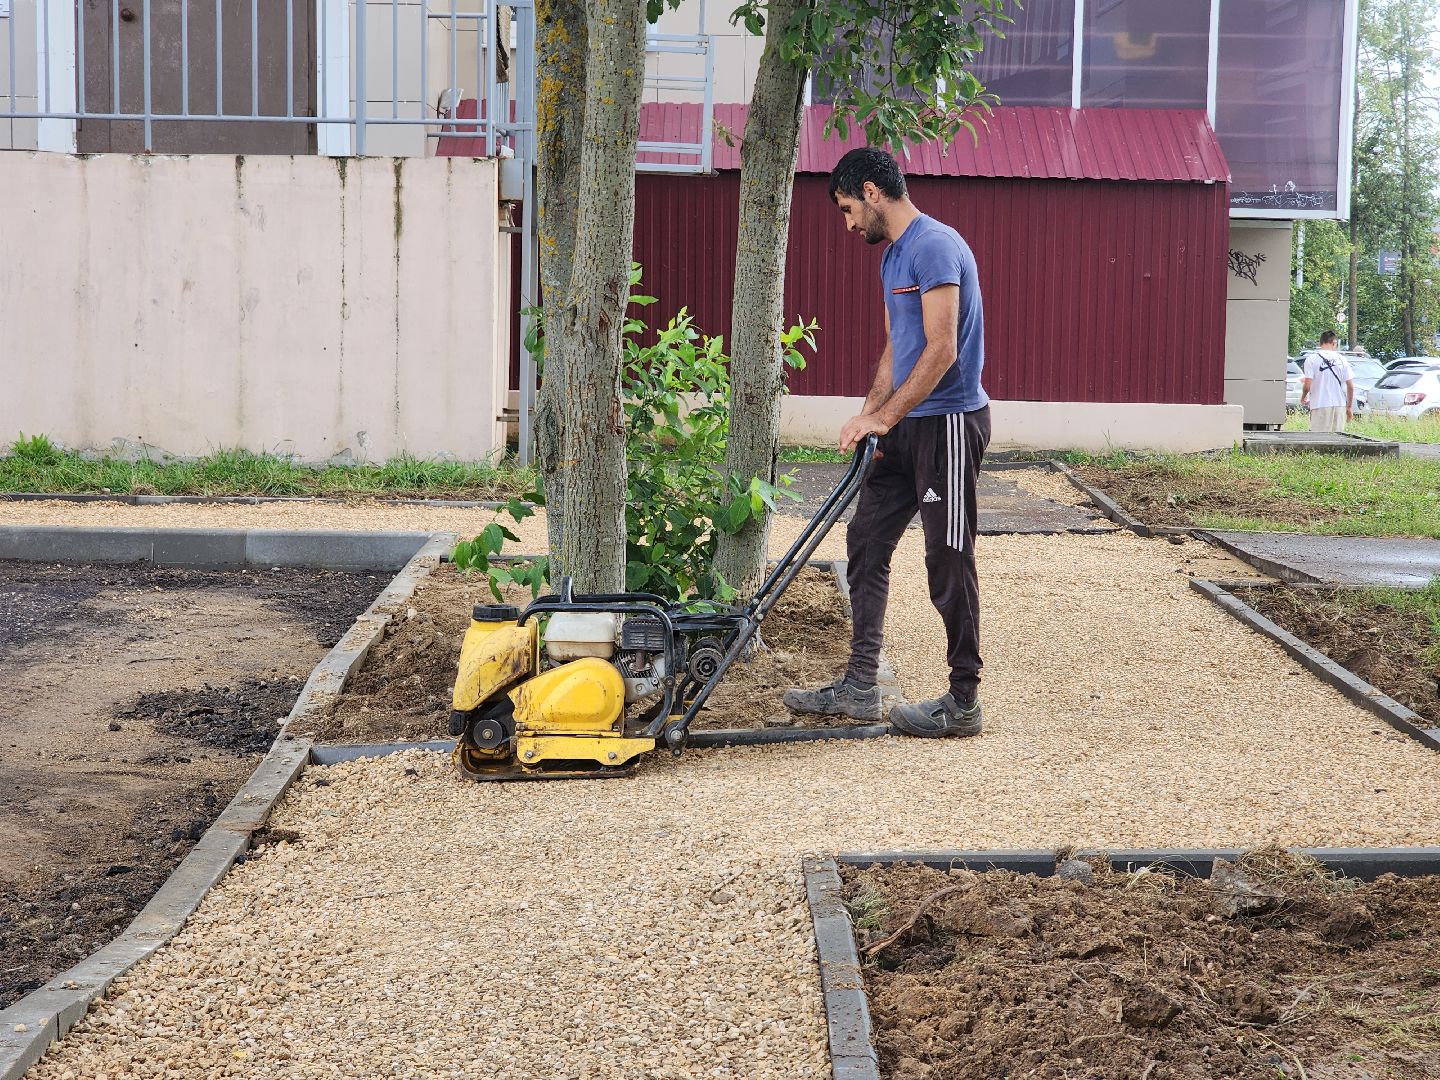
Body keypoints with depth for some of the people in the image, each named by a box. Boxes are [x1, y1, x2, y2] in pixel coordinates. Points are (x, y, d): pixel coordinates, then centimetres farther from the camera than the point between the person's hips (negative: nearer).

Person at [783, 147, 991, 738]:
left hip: (948, 421, -10)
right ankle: (859, 688, 15)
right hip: (906, 425, 10)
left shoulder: (934, 246, -16)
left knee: (948, 562, -3)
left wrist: (883, 418, -19)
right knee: (866, 543, 10)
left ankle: (963, 702, 6)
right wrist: (869, 412, 6)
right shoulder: (893, 256, 16)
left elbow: (941, 350, -22)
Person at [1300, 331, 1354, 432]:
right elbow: (1350, 386, 4)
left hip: (1320, 406, -3)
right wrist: (1349, 407, 14)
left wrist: (1303, 398, 10)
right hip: (1340, 405, 3)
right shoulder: (1342, 359, 5)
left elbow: (1307, 385, -10)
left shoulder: (1312, 358, -5)